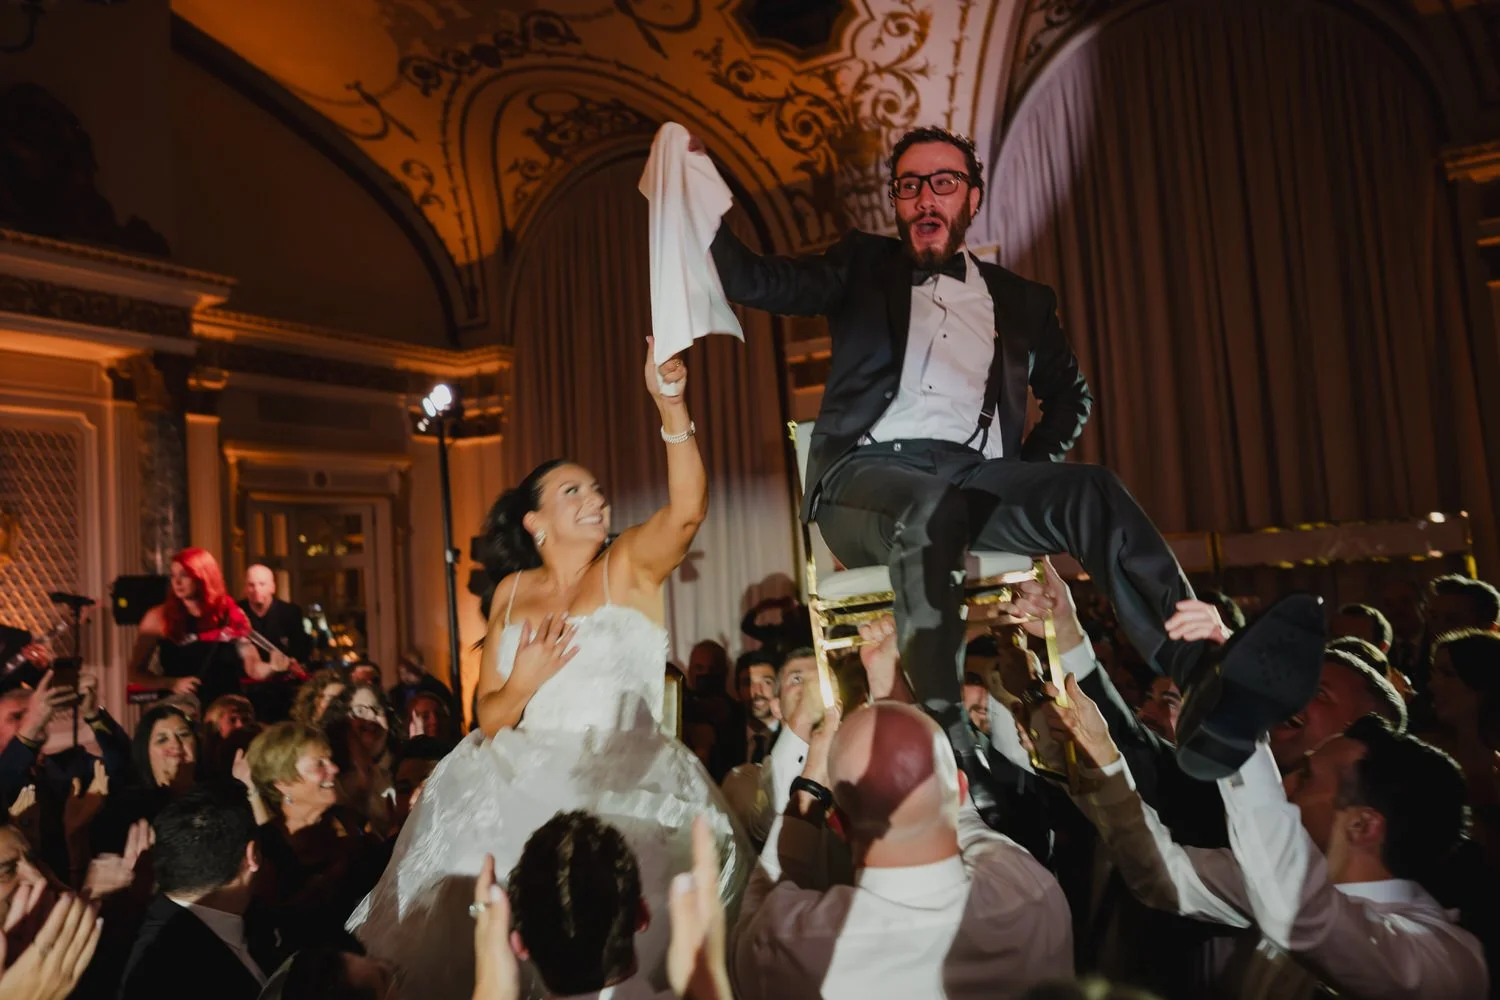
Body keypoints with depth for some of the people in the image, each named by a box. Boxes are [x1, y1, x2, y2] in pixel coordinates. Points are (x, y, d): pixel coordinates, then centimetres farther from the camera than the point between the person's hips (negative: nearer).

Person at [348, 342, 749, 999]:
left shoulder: (630, 566, 1)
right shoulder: (512, 592, 9)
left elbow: (688, 509, -20)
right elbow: (489, 718, 10)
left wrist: (671, 408, -30)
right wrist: (522, 684, -11)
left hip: (625, 791, -3)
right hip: (525, 789, 3)